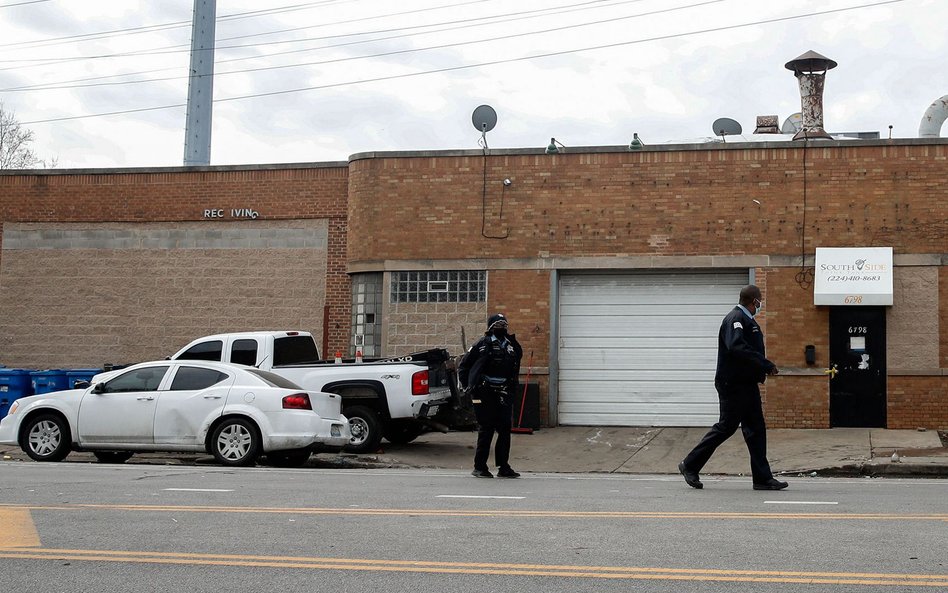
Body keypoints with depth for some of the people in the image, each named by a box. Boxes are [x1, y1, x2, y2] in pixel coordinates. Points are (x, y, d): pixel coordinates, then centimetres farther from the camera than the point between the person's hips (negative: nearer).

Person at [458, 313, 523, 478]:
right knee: (486, 430, -3)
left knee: (505, 430, 4)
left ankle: (504, 467, 11)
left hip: (503, 395, 5)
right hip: (484, 394, -5)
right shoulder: (483, 344, 0)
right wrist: (467, 386, 0)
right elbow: (463, 366, 4)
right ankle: (479, 467, 5)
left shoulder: (511, 346, 14)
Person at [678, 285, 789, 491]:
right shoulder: (735, 319, -16)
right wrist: (766, 365, -28)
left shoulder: (747, 320, 16)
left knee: (756, 430, 8)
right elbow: (736, 347, -31)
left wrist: (762, 369, 7)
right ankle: (690, 465, 8)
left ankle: (763, 478, 11)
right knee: (725, 427, -4)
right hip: (732, 384, -10)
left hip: (747, 384, 10)